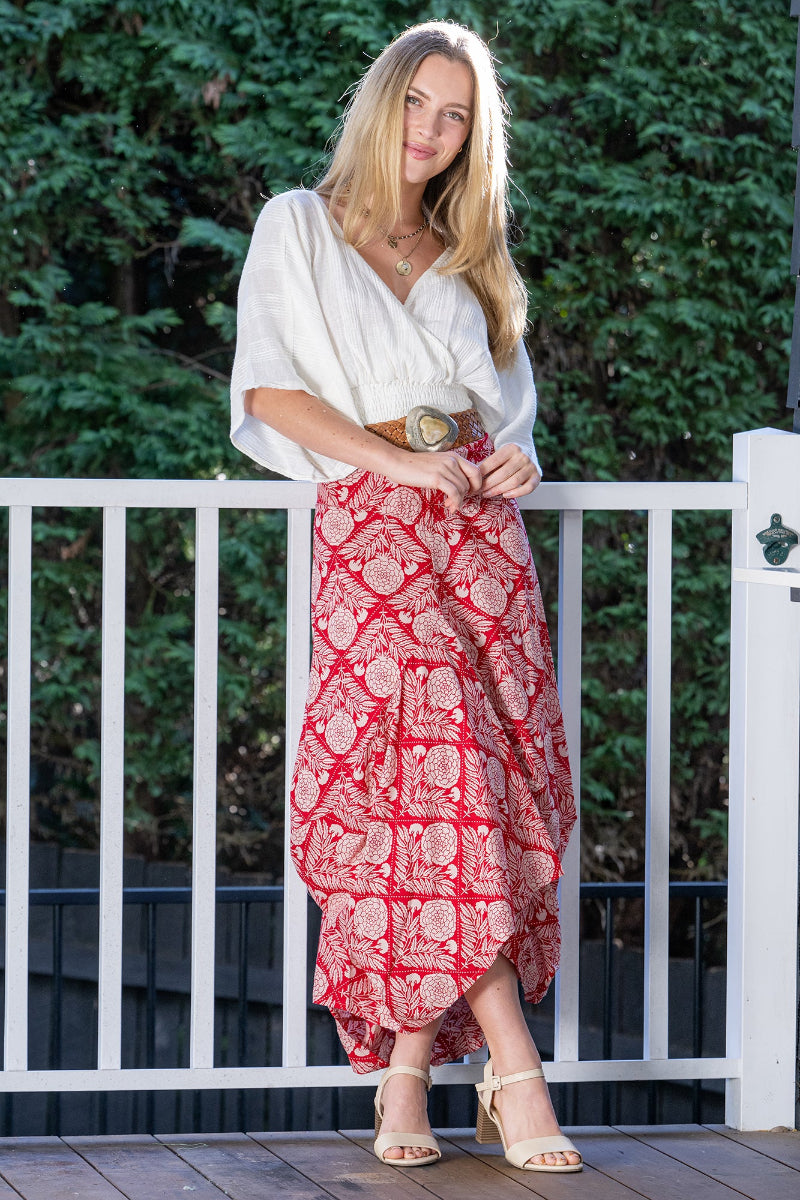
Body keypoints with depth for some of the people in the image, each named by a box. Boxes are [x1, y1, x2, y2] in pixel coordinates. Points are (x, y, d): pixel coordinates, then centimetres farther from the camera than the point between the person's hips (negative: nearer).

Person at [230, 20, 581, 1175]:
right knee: (436, 772, -18)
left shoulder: (468, 260, 22)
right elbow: (269, 388, -2)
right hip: (371, 525, -5)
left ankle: (406, 1077, -3)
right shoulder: (300, 228, 8)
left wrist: (518, 456, 1)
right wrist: (402, 463, -11)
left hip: (481, 523, 5)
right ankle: (513, 1071, -20)